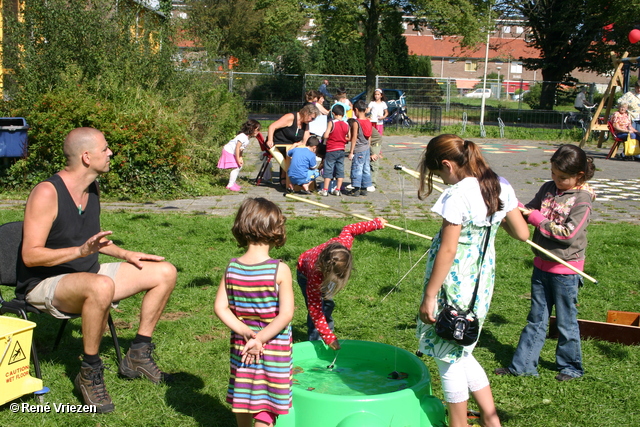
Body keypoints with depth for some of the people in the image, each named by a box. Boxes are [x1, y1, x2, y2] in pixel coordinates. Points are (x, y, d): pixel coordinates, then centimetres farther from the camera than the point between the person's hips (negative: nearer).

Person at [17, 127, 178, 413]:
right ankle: (89, 374, -22)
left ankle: (138, 355, 10)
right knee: (101, 286, -42)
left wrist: (125, 255, 6)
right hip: (44, 285, -9)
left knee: (165, 272, 2)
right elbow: (30, 255, -24)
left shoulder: (92, 189, 6)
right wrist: (81, 251, -36)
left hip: (86, 275, 9)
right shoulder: (47, 193, -20)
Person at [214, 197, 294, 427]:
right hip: (274, 348, -4)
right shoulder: (280, 270, -19)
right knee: (265, 405, 7)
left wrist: (246, 333, -9)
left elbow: (221, 308, -7)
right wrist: (260, 339, -16)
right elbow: (285, 315, -21)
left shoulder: (232, 268, -8)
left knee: (242, 395, 23)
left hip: (240, 345, 4)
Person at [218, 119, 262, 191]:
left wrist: (240, 158, -1)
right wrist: (238, 159, -24)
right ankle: (230, 185, -9)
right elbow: (237, 148, -28)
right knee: (235, 168, -14)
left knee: (239, 167, 13)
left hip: (233, 153, 10)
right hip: (228, 152, -10)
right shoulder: (242, 137, -28)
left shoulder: (247, 137, 3)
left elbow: (241, 149, 9)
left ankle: (233, 183, 23)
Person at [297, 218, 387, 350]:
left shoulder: (344, 243, -40)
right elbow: (314, 309, -40)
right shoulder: (315, 275, -48)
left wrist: (376, 223, -1)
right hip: (306, 274, -5)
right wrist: (328, 338, -42)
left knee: (328, 304, 9)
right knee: (317, 308, -14)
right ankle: (315, 342, 1)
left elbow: (348, 229, -15)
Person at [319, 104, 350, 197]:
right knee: (340, 169, 9)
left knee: (328, 169, 1)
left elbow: (326, 136, -16)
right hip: (341, 150, 4)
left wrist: (331, 136, 5)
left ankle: (325, 190, 2)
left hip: (331, 150, -4)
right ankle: (337, 190, 11)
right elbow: (349, 138, 2)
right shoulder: (346, 125, 0)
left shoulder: (332, 123, -12)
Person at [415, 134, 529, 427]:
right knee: (461, 353, 24)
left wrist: (429, 296, -15)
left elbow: (447, 251, -21)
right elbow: (522, 233, 6)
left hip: (455, 283, -8)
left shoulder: (457, 196, -21)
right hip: (482, 282, 8)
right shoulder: (501, 186, 1)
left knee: (449, 358, 9)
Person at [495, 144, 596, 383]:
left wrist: (537, 218, -19)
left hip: (565, 269, -6)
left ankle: (571, 367, 27)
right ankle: (522, 365, 21)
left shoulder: (582, 199, -15)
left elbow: (568, 234, -21)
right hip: (542, 265, 6)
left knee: (566, 321, 9)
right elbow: (530, 210, 10)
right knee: (536, 319, 14)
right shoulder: (548, 189, 3)